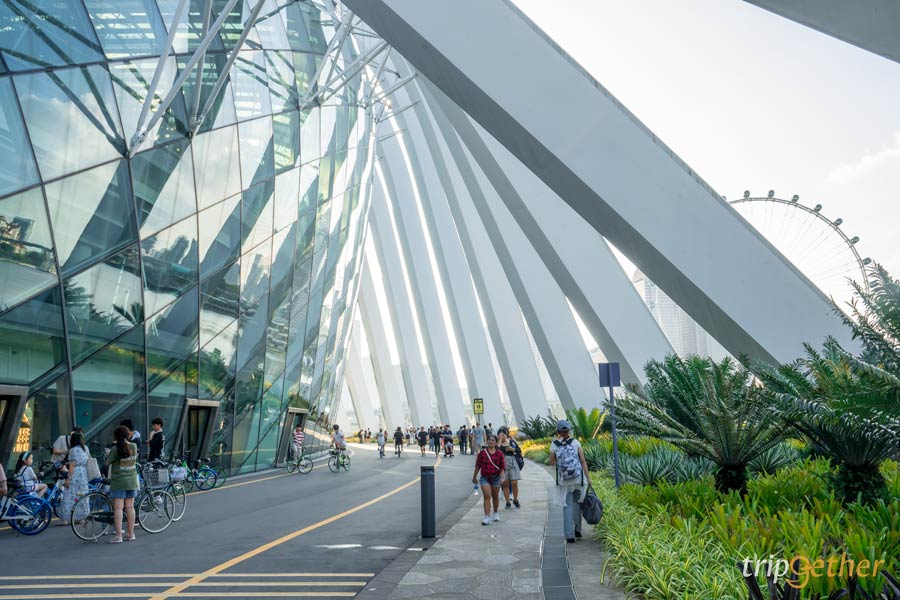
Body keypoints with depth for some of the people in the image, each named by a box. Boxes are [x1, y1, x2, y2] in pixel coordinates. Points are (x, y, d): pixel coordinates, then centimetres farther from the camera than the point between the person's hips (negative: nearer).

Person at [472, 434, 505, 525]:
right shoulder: (482, 452, -6)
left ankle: (496, 513, 38)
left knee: (495, 496, 16)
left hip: (495, 477, 1)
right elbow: (478, 466, 2)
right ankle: (487, 517, -10)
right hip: (484, 477, -1)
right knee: (487, 496, -11)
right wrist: (474, 477, 8)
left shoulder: (499, 454, -6)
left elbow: (502, 467, -3)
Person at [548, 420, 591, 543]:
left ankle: (570, 535, 4)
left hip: (564, 480, 0)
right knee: (577, 502, 23)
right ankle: (577, 529, 22)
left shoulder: (554, 445, -4)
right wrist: (588, 477, 0)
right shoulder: (575, 442, -3)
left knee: (568, 506, 9)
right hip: (578, 478, 1)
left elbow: (552, 463, 6)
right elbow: (583, 461, -5)